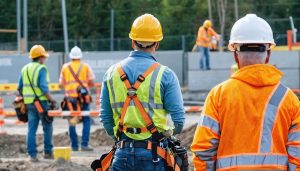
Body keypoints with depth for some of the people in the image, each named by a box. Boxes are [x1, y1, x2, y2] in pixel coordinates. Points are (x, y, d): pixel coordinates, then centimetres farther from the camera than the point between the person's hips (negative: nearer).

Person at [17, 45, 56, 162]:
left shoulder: (25, 69, 11)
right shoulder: (41, 69, -10)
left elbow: (20, 88, 13)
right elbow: (43, 87, -18)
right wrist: (51, 100, -11)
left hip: (29, 102, 6)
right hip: (41, 101, -6)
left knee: (31, 129, 6)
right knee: (47, 127, 7)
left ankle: (32, 154, 3)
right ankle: (48, 152, 8)